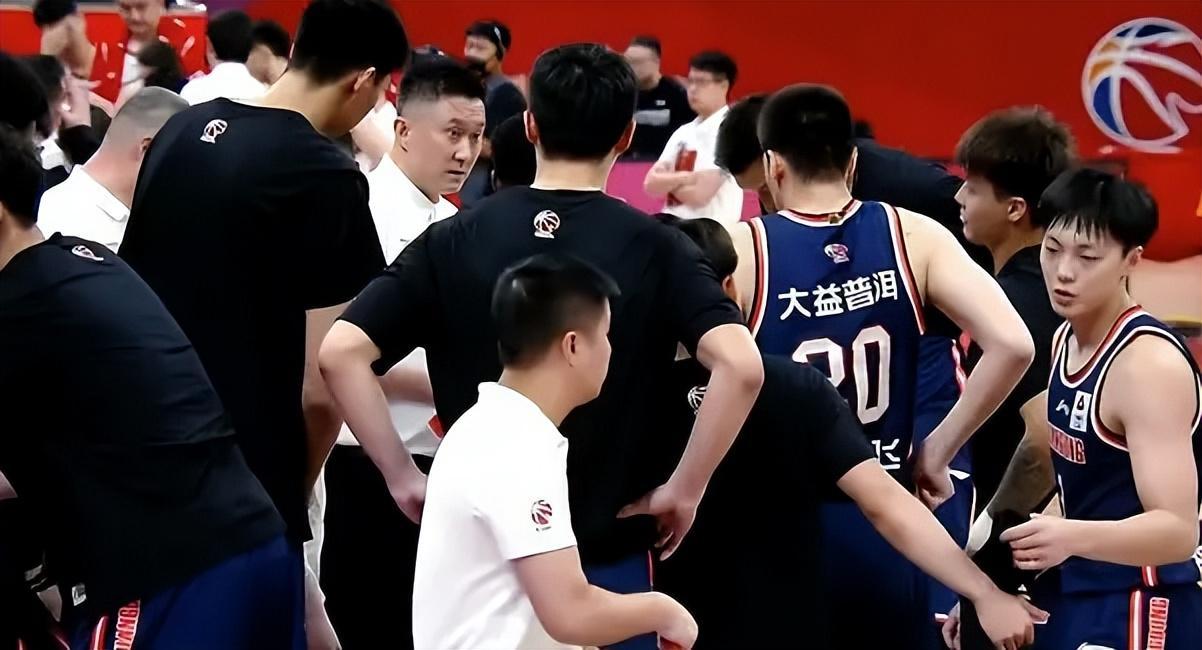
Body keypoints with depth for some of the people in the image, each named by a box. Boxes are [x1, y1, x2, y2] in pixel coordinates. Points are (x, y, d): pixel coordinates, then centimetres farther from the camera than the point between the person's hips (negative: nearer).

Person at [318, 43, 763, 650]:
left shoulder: (454, 240, -2)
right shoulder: (655, 249, -7)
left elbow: (340, 352, -9)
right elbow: (740, 365, -22)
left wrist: (402, 476, -3)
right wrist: (685, 488, -12)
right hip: (607, 554, -1)